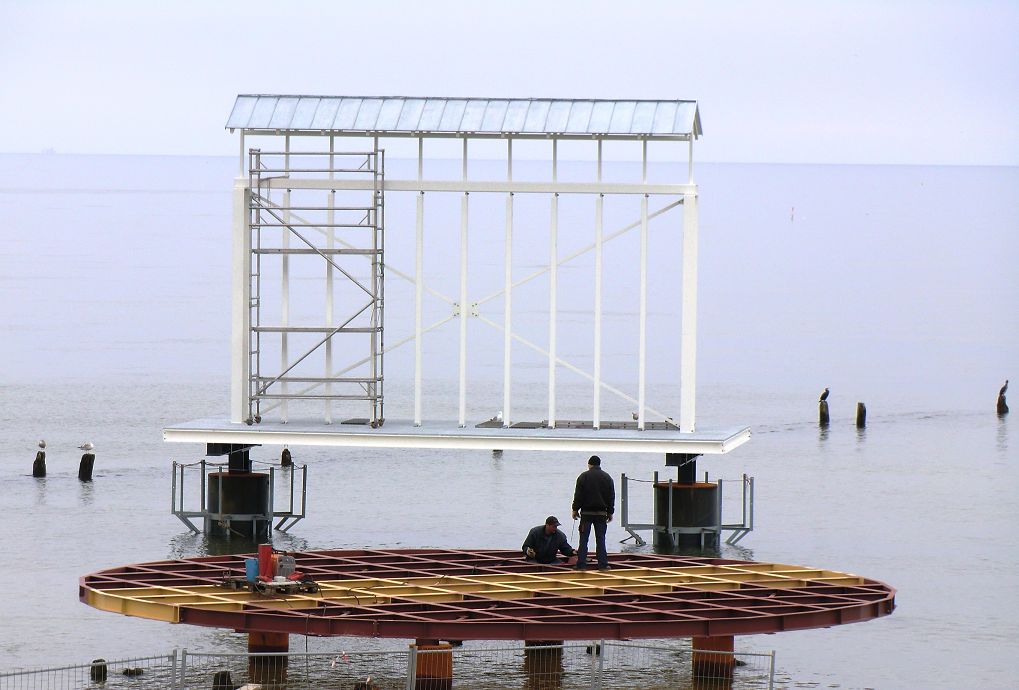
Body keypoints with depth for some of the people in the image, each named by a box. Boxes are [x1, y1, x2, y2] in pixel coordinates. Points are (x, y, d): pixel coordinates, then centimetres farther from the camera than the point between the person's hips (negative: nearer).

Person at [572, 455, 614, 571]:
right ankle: (603, 564, 2)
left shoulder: (583, 476, -2)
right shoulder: (607, 477, 7)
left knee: (583, 539, 0)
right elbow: (611, 497, 10)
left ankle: (581, 564, -3)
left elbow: (578, 495, -4)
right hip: (601, 513, 2)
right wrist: (610, 512, 16)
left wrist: (575, 509, 3)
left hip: (586, 513, -2)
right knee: (600, 539, 5)